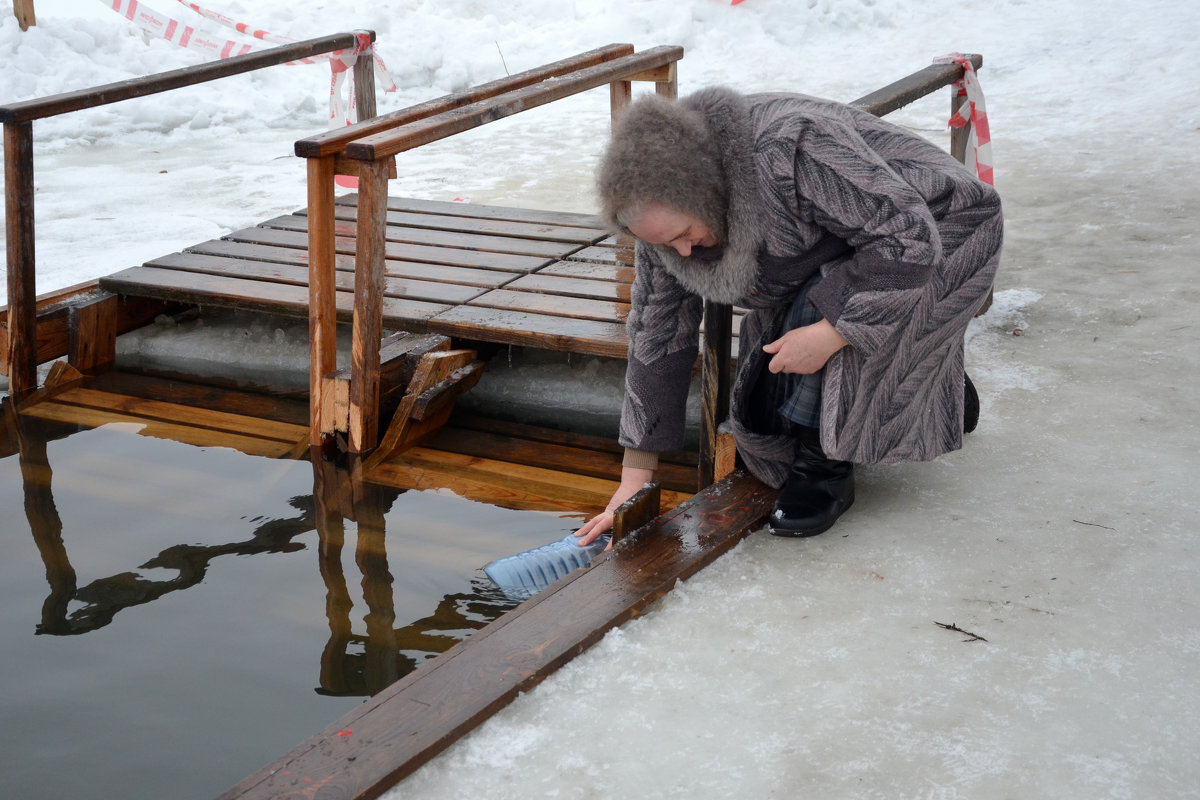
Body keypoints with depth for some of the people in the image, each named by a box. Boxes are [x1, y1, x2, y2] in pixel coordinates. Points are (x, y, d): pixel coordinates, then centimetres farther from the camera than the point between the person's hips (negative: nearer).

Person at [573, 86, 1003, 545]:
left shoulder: (789, 149, -38)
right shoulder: (665, 213, -15)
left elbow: (908, 236, -35)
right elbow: (657, 335, -8)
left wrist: (828, 333, -37)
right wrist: (634, 482, -8)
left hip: (938, 235, -7)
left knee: (822, 313, -34)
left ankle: (825, 472, -11)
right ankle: (943, 390, 22)